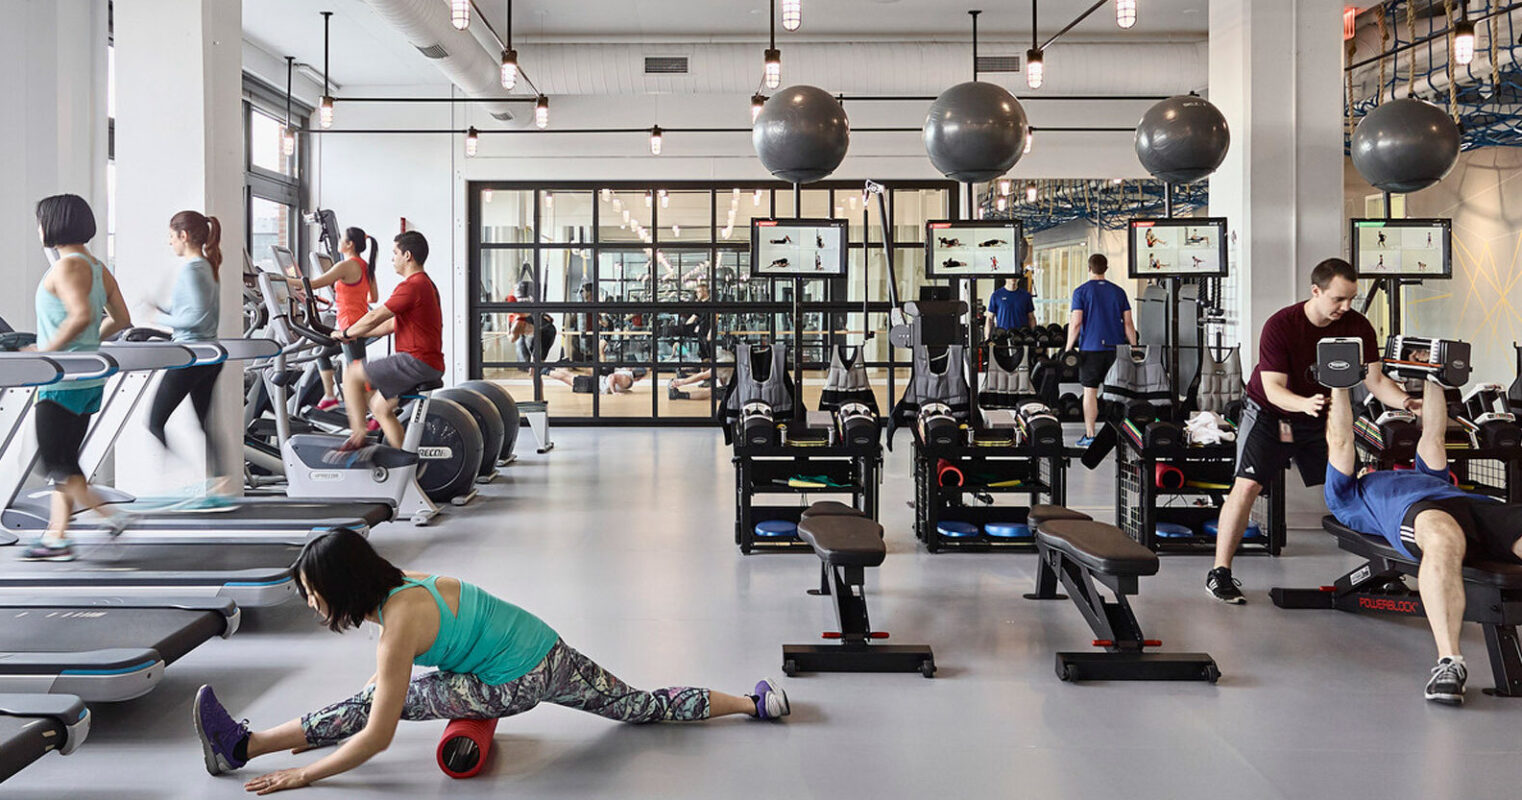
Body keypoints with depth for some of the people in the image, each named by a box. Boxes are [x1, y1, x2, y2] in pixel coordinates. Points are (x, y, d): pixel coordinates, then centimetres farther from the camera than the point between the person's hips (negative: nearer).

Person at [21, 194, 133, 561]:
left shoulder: (66, 267, -15)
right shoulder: (99, 268, 13)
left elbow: (81, 315, -29)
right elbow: (121, 319, 15)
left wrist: (48, 351, -21)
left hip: (63, 380, -9)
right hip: (89, 380, 9)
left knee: (55, 463, -2)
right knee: (64, 459, 12)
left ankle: (110, 516, -5)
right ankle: (56, 538, 14)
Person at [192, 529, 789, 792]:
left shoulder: (399, 625, -21)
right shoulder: (402, 582, 4)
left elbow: (377, 735, -21)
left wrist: (301, 777, -13)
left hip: (520, 683, -9)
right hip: (549, 653, 9)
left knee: (387, 701, -9)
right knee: (640, 705, 20)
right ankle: (755, 702, 22)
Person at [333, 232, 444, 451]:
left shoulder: (412, 286, -14)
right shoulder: (426, 284, 20)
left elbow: (375, 317, -11)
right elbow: (395, 323, 25)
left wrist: (347, 333, 4)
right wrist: (358, 335, 24)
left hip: (417, 361, -10)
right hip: (430, 365, 10)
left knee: (351, 374, -5)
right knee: (379, 407, 18)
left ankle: (358, 435, -5)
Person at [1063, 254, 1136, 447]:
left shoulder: (1081, 291, -3)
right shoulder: (1119, 292, 7)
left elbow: (1075, 323, -9)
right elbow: (1128, 323, 6)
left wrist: (1069, 349, -4)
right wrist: (1134, 349, 11)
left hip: (1090, 348, -3)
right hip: (1115, 348, 3)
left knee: (1090, 392, 2)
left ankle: (1089, 436, 1)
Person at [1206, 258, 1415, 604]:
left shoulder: (1357, 326, -12)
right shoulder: (1280, 326, -24)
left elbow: (1374, 379, -11)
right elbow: (1273, 388, -28)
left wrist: (1404, 402, -31)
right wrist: (1305, 403, -48)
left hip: (1320, 419, 4)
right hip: (1269, 412, -4)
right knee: (1247, 485, -17)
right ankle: (1220, 573, -12)